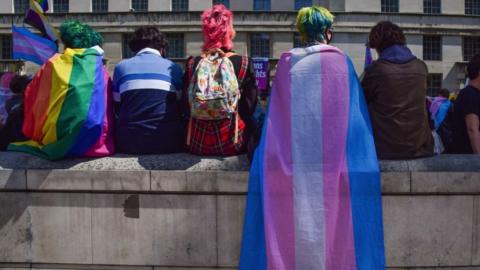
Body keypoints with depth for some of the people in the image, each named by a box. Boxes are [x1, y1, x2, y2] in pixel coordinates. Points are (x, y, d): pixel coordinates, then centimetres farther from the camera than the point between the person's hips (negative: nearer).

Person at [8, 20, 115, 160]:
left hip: (54, 141, 0)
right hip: (93, 143, 1)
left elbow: (31, 99, 15)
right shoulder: (100, 69, 10)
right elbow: (108, 110, 12)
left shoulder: (53, 64, 9)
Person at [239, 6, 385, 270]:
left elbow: (275, 115, 11)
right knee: (330, 214, 2)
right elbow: (354, 115, 3)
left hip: (290, 162, 2)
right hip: (330, 161, -2)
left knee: (290, 220, 5)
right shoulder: (340, 62, 3)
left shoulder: (286, 63, 9)